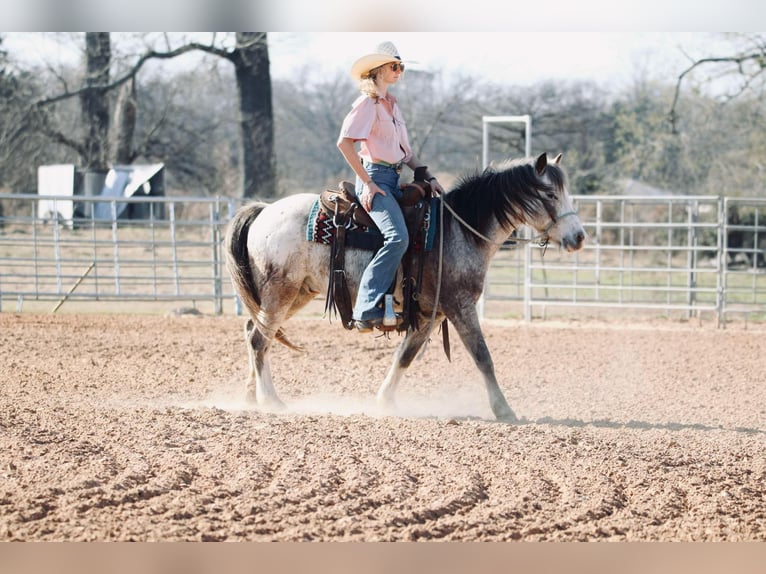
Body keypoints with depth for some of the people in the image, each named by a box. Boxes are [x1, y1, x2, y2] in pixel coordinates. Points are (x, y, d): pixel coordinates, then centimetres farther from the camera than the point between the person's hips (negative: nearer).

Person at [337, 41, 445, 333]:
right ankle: (366, 311, -27)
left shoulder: (390, 104, 20)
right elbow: (345, 142, -17)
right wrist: (367, 182, -18)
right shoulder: (368, 102, -8)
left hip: (393, 179, 10)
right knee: (398, 237, -27)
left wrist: (426, 176, 11)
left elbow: (404, 150, 24)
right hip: (375, 178, -10)